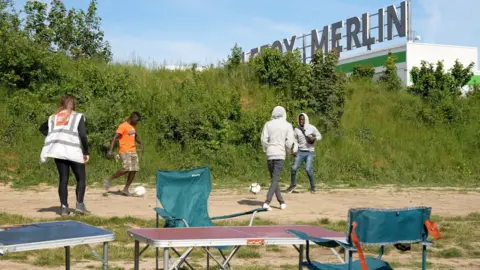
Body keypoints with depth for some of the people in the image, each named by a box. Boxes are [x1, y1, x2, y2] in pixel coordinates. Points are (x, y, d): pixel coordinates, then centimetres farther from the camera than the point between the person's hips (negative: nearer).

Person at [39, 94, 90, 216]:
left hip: (58, 151, 4)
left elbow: (42, 128, 24)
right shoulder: (78, 116, 1)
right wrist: (86, 152, -2)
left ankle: (64, 207, 2)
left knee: (63, 179, 9)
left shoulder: (54, 117, 16)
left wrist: (54, 137, 14)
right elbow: (83, 135, -7)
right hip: (73, 152, -4)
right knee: (81, 178, 8)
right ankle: (79, 203, -8)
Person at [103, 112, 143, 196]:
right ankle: (109, 180, -6)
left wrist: (140, 143, 14)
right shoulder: (123, 126, -11)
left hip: (133, 151, 8)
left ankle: (125, 189, 6)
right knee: (127, 169, -22)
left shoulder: (133, 126, 15)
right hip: (124, 151, -8)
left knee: (134, 170, -1)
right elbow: (115, 138, -16)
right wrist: (110, 150, -25)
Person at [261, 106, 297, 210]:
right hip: (280, 154, -2)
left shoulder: (268, 124, 3)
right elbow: (289, 142, -4)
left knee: (274, 178, 15)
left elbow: (264, 139, -2)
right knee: (275, 179, -5)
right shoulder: (287, 125, -1)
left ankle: (282, 202, 19)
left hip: (270, 154, 2)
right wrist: (290, 149, 16)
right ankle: (267, 202, -18)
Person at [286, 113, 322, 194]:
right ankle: (293, 185, 14)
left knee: (308, 169, -16)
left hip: (309, 152, -2)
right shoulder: (297, 129, 2)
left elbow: (319, 136, 6)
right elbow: (295, 140, 10)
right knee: (294, 168, -7)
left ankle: (312, 186, 2)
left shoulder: (312, 128, -3)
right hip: (300, 152, 2)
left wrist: (314, 138, -15)